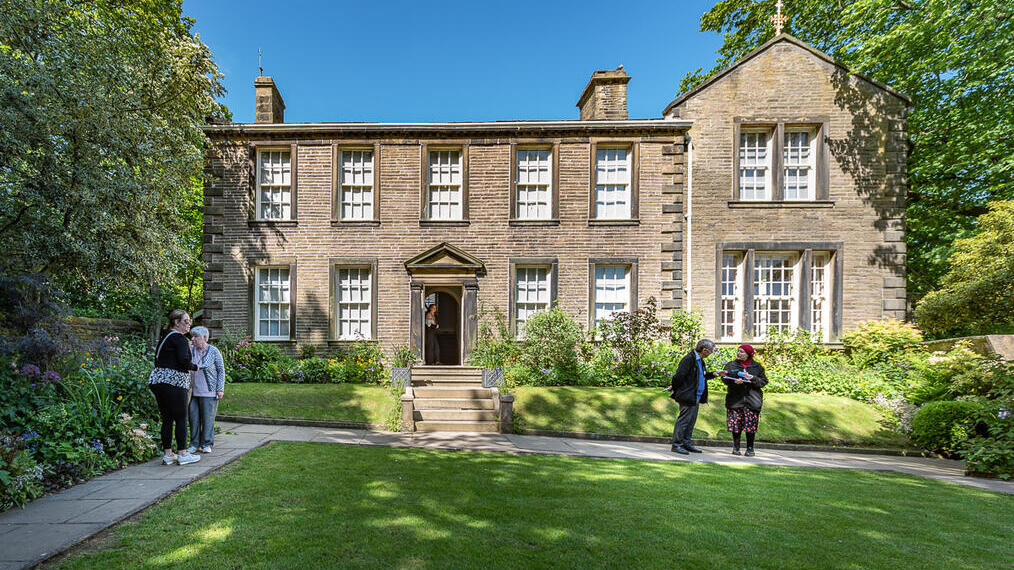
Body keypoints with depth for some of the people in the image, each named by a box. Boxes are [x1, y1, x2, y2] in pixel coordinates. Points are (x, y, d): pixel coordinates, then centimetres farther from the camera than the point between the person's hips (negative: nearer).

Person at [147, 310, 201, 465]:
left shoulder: (165, 337, 17)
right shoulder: (179, 338, -10)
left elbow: (158, 360, 20)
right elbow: (184, 361, -20)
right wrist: (195, 367, -2)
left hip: (158, 381, 9)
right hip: (174, 383, -9)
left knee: (167, 419, 12)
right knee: (181, 419, -1)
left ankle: (167, 454, 16)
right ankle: (183, 454, 4)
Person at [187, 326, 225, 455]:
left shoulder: (214, 351, -4)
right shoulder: (191, 350, 7)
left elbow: (221, 370, -1)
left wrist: (220, 389, -6)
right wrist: (187, 349, -9)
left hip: (209, 392, -4)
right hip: (193, 391, 4)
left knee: (208, 418, 3)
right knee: (194, 418, 8)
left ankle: (206, 444, 14)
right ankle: (194, 444, 19)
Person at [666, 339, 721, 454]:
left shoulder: (700, 360, 14)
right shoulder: (689, 359, -19)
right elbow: (679, 375, -20)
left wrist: (713, 374, 15)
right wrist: (673, 388, -9)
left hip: (696, 397, 10)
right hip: (687, 396, -10)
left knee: (691, 420, 15)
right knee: (683, 420, -5)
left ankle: (686, 443, 25)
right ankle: (677, 444, 2)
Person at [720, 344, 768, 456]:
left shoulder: (757, 366, 9)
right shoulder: (731, 365, 10)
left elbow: (763, 381, 6)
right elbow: (725, 378, 2)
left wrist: (753, 378, -13)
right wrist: (734, 381, -17)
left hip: (752, 400, 0)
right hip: (735, 399, 1)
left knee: (751, 425, -2)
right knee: (736, 424, 0)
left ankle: (750, 449, 11)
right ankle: (736, 448, 13)